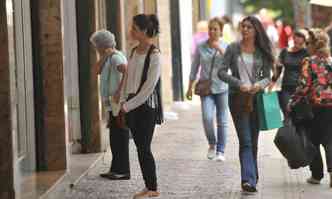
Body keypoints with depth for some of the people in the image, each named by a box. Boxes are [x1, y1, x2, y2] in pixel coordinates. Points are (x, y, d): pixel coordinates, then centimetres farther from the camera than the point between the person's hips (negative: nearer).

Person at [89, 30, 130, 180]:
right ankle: (116, 169, 20)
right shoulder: (109, 58, 18)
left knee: (120, 137, -6)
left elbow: (126, 72, -30)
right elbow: (97, 70, 9)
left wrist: (119, 91, -31)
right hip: (113, 104, 10)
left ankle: (123, 171, -3)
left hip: (119, 103, -10)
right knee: (115, 137, 14)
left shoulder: (116, 57, -13)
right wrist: (104, 56, -4)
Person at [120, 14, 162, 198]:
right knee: (140, 147, 8)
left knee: (144, 148, -4)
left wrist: (128, 106, -14)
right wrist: (125, 104, 8)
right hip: (132, 104, 7)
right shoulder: (134, 51, 9)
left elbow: (149, 87, -16)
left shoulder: (154, 55, -14)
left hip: (147, 105, -7)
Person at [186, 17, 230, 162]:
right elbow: (194, 68, 10)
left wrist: (220, 50, -21)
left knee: (222, 121, 5)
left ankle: (220, 151, 17)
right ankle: (212, 144, 11)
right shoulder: (201, 47, 2)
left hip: (222, 88, 0)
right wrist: (190, 88, 13)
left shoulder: (226, 47, 1)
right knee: (207, 118, -15)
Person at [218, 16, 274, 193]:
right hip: (238, 98, -2)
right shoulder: (233, 48, 1)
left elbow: (267, 76, 9)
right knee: (245, 141, -11)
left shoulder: (262, 51, 6)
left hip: (256, 98, 2)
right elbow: (222, 72, -2)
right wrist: (239, 84, -15)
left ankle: (251, 177, 22)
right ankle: (248, 180, -18)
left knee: (253, 141, 9)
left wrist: (259, 85, -13)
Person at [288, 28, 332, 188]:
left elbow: (304, 87, -13)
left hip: (315, 106, -3)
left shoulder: (309, 62, -8)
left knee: (313, 141, 11)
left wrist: (291, 103, -5)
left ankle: (317, 175, 16)